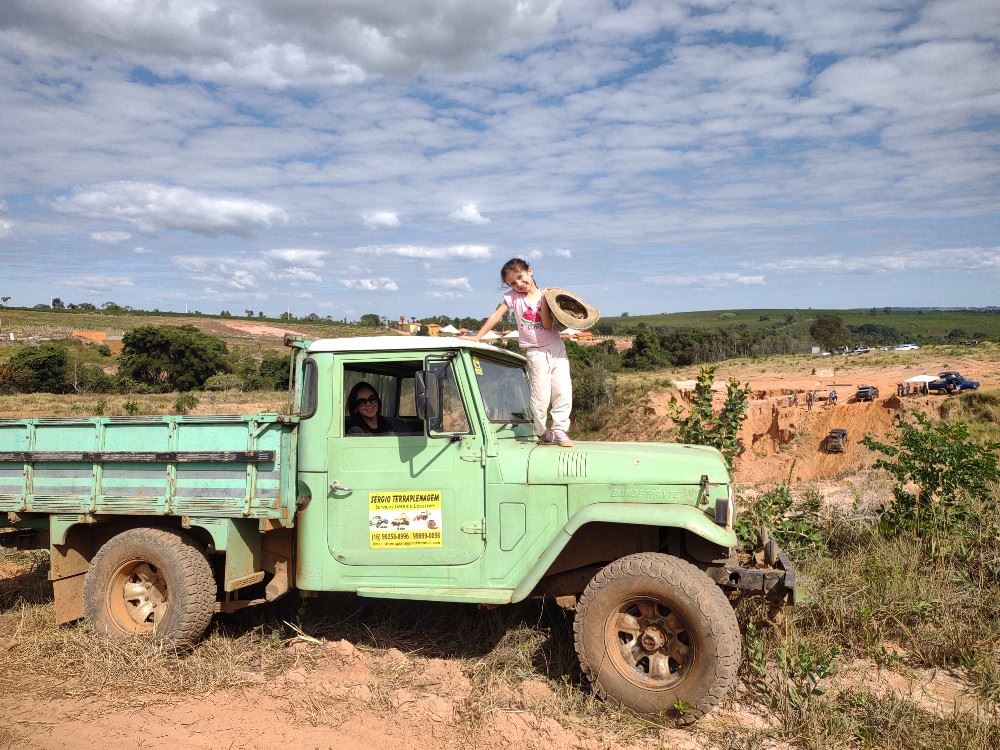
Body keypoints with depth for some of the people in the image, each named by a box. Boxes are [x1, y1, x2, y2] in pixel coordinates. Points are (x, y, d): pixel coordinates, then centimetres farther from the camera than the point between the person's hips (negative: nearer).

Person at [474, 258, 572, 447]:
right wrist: (476, 337, -3)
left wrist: (544, 301, -16)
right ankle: (542, 433, 13)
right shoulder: (512, 297, 4)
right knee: (541, 397, -5)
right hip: (535, 351, -1)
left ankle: (559, 430, 4)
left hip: (556, 347, 1)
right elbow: (496, 317, 2)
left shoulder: (545, 296, 3)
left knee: (563, 391, -7)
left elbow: (547, 325, -7)